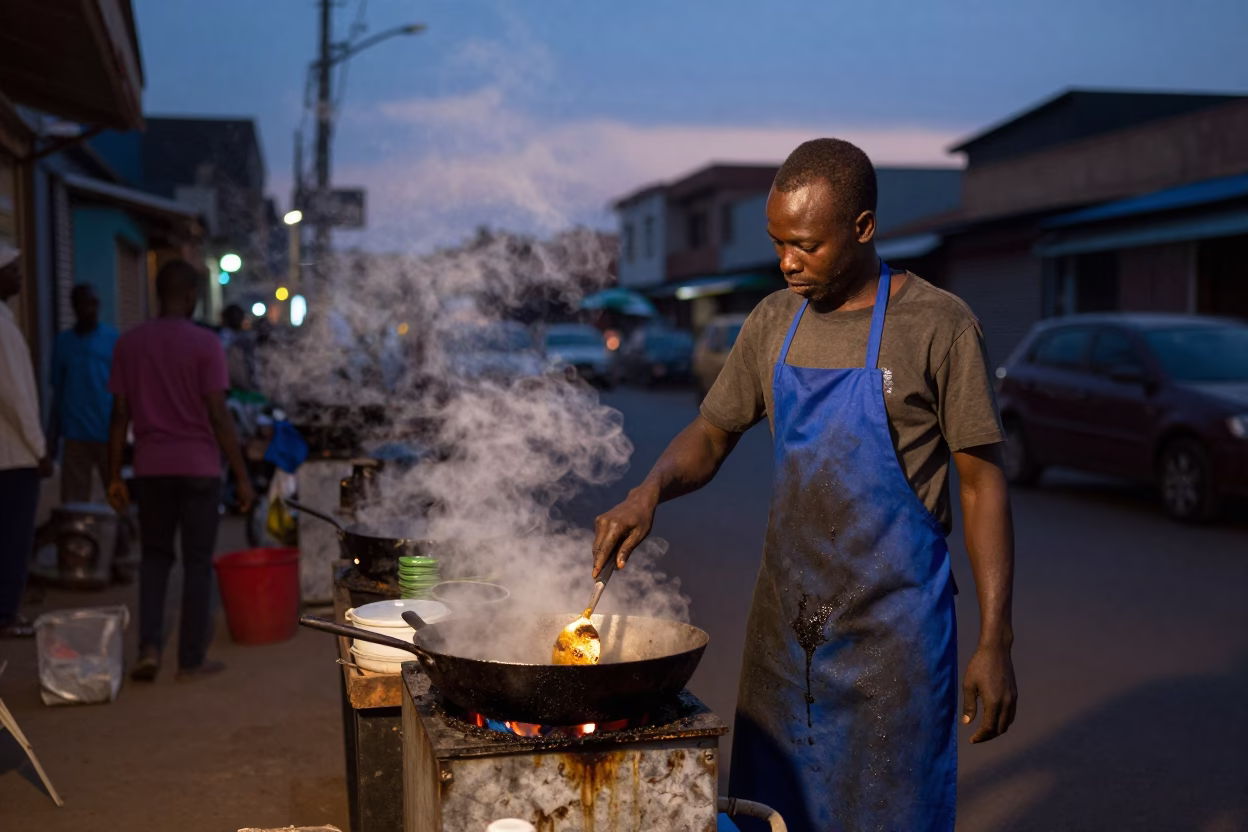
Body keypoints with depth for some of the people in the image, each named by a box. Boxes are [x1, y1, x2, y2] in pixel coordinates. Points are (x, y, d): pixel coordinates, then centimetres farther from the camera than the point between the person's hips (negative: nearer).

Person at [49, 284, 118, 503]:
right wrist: (53, 435, 11)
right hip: (75, 433, 2)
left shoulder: (112, 338, 3)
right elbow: (57, 392, 14)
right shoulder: (63, 342, 10)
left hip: (107, 433, -2)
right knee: (73, 499, 2)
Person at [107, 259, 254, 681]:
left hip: (150, 468, 3)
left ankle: (149, 647, 5)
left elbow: (120, 415, 3)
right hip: (198, 467, -3)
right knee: (198, 563, 6)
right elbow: (218, 416, -11)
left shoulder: (128, 343, 3)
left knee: (155, 556, 18)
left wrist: (114, 476, 9)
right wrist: (242, 476, -6)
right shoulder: (205, 343, -8)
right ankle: (191, 659, 11)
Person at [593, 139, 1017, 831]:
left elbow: (982, 483, -8)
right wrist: (650, 489, -8)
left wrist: (994, 642, -11)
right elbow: (711, 437, 13)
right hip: (785, 618, 5)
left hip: (892, 627, -4)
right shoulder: (774, 323, 5)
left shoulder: (937, 326, -10)